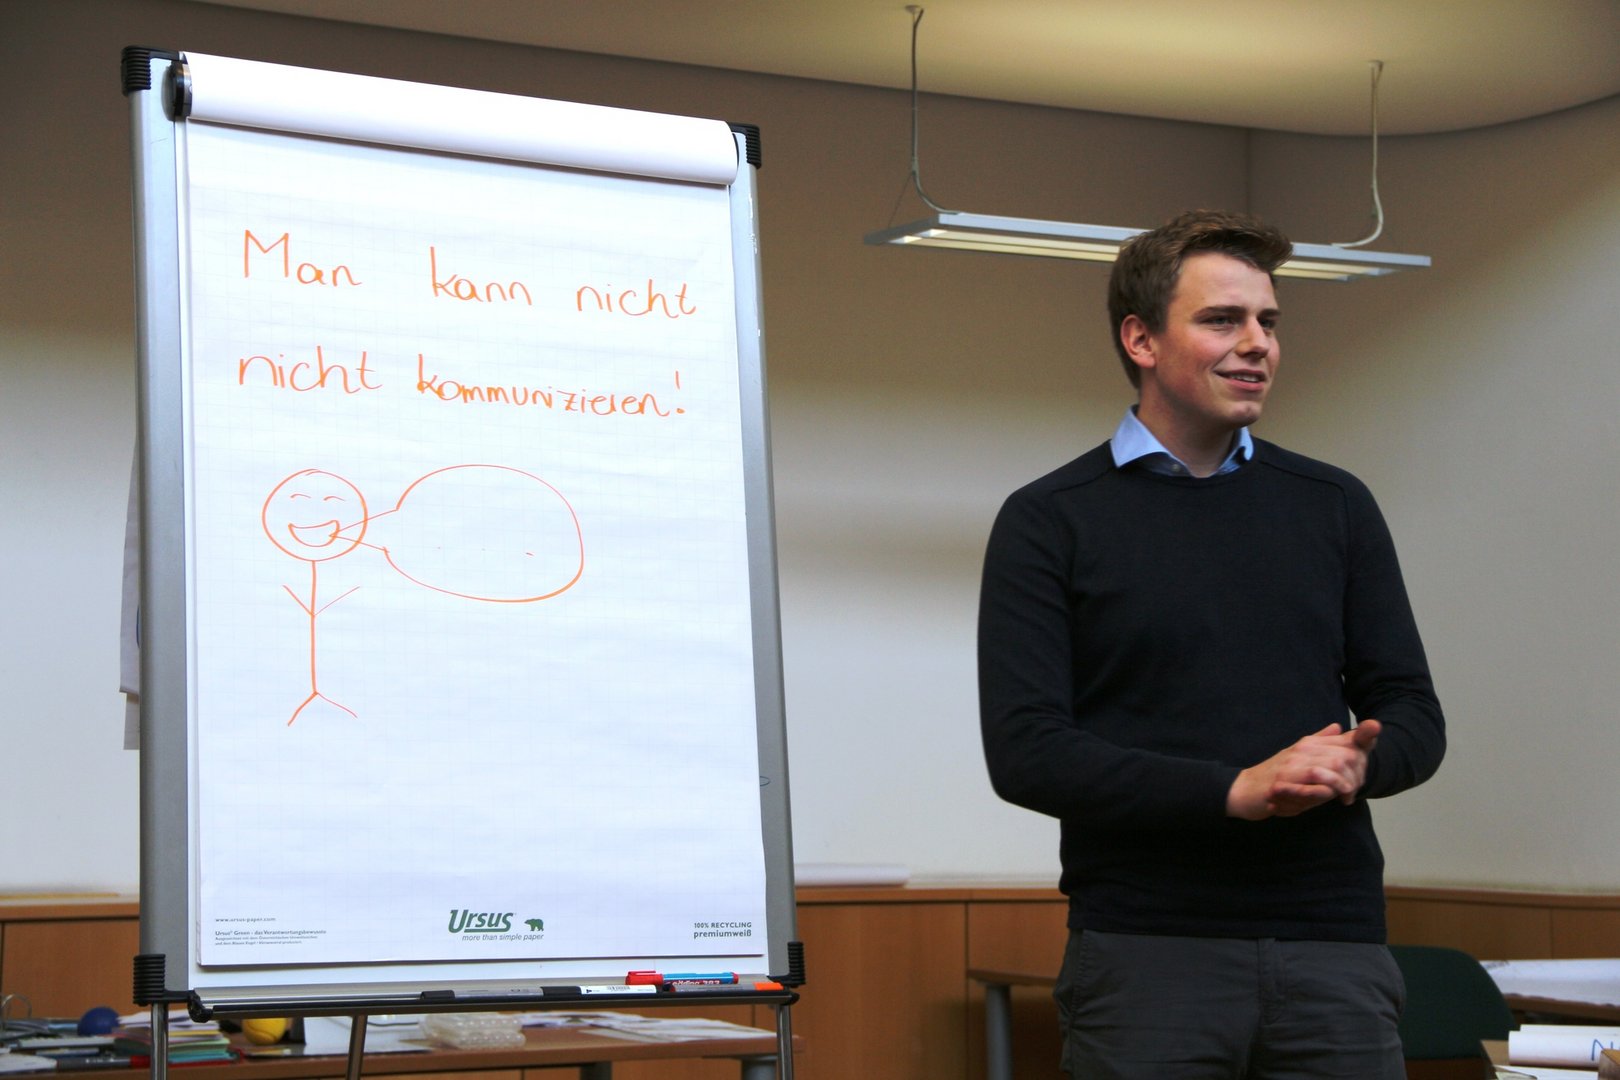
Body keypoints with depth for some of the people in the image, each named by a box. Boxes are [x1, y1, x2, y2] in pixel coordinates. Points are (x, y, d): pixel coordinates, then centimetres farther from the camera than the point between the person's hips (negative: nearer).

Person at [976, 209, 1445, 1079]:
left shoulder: (1335, 507, 13)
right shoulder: (1049, 520, 1)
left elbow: (1412, 714, 13)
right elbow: (1023, 752, -8)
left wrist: (1358, 764, -11)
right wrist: (1238, 789, -17)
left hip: (1334, 950, 3)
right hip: (1145, 961, -3)